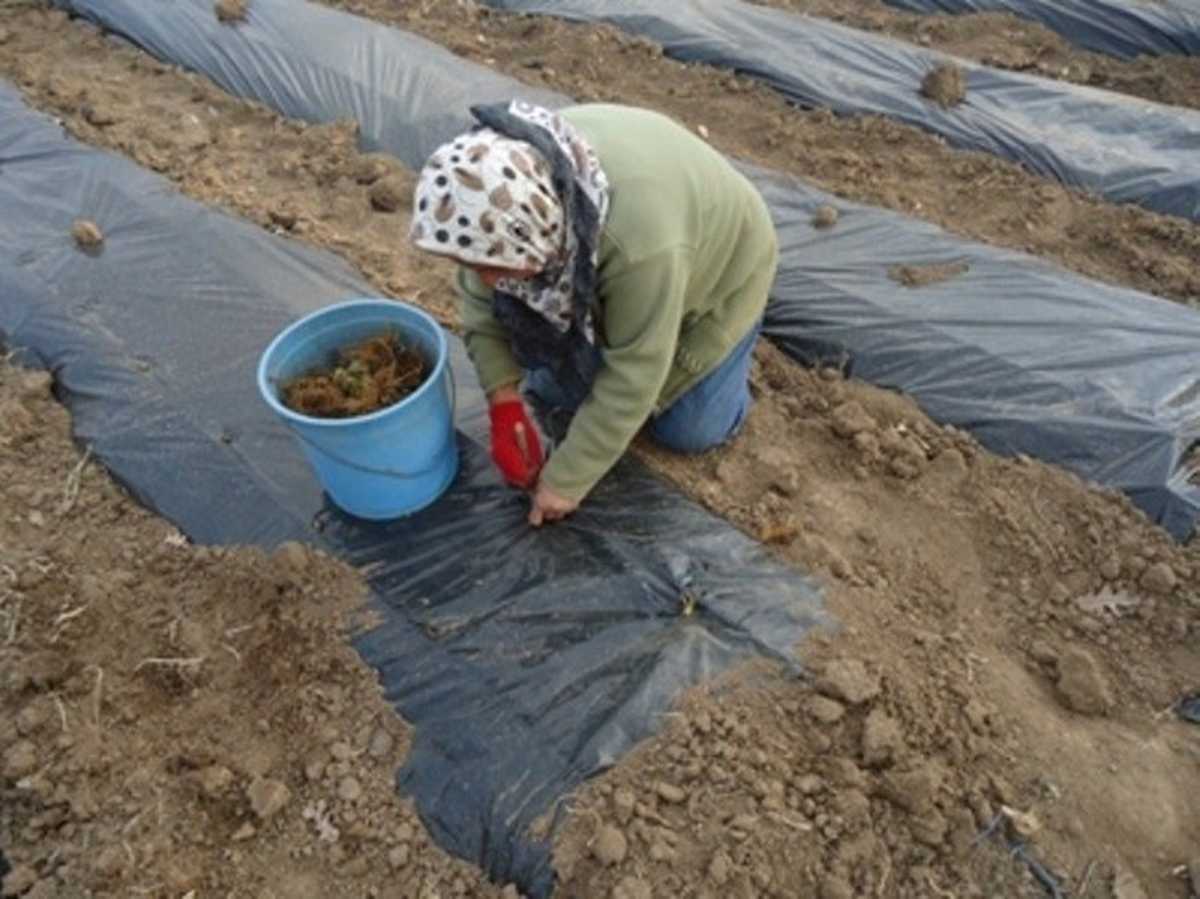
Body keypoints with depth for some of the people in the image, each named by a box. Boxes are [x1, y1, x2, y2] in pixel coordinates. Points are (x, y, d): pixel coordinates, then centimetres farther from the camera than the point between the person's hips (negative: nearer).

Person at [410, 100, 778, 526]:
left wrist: (564, 481, -28)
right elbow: (482, 303, -14)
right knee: (549, 392, 1)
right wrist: (504, 404, -23)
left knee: (688, 432, -1)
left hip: (717, 262, -4)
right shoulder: (504, 193, -28)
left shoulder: (638, 242, -46)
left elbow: (631, 378, -36)